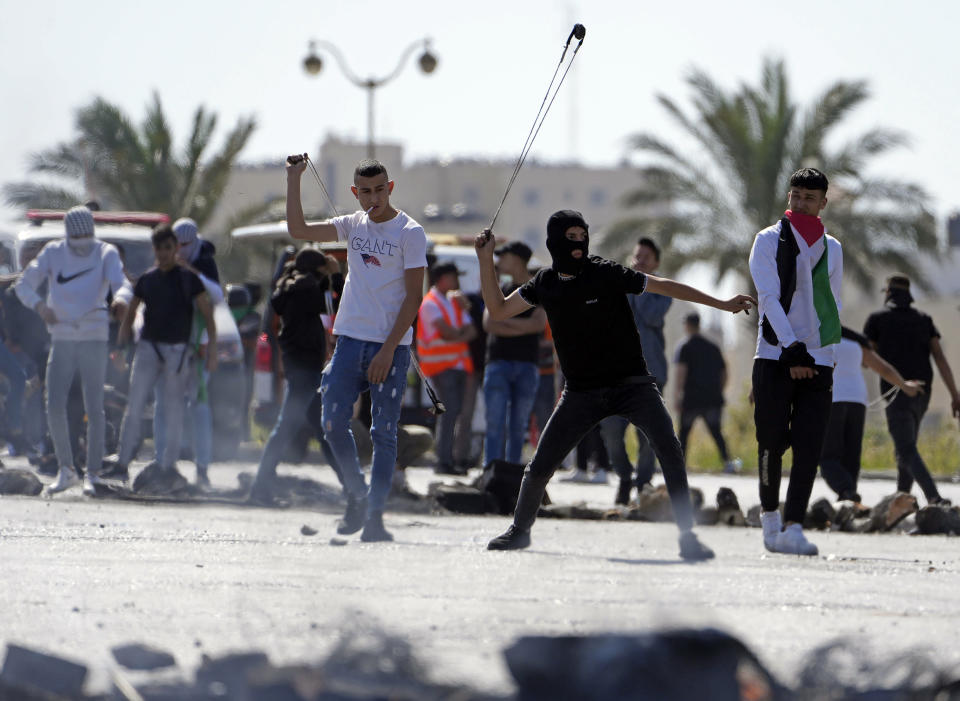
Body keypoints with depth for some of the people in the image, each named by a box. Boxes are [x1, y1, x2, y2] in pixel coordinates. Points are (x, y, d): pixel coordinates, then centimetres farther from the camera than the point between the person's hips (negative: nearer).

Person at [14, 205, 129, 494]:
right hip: (61, 339, 2)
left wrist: (120, 300, -43)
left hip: (94, 340, -2)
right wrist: (40, 305, -21)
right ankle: (66, 470, 10)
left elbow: (119, 281, -19)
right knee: (55, 407, -5)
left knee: (94, 409, -2)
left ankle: (93, 474, 7)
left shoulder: (105, 253, -2)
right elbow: (24, 285, 1)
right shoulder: (53, 253, 3)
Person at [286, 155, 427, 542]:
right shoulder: (354, 226, 12)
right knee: (333, 423, -1)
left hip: (390, 346, -5)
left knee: (384, 433, -4)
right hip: (350, 340, 5)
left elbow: (414, 296, -8)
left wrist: (388, 350, -13)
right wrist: (293, 179, 2)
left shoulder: (410, 232, -5)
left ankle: (374, 514, -1)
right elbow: (298, 229, 11)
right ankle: (357, 498, 16)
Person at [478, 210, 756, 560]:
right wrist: (486, 260, 1)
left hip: (632, 383, -3)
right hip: (582, 392, 3)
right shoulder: (545, 284, 2)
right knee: (539, 466, -1)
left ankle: (687, 535, -19)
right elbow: (498, 310, 11)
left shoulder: (606, 274, -9)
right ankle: (520, 529, 24)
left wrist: (722, 304, -5)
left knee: (669, 448, -23)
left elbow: (665, 286, -4)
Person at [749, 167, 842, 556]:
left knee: (809, 446, -9)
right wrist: (792, 350, -19)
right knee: (773, 442, -4)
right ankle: (769, 512, 21)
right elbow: (768, 297, -9)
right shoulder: (769, 240, 1)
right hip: (774, 356, -3)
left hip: (818, 361, 3)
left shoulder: (831, 248, 13)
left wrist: (825, 348, 13)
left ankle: (793, 528, -14)